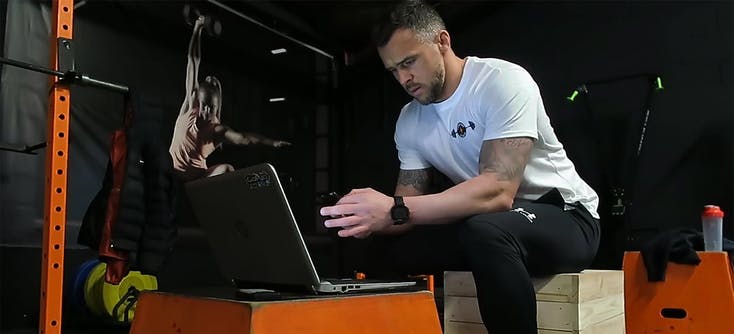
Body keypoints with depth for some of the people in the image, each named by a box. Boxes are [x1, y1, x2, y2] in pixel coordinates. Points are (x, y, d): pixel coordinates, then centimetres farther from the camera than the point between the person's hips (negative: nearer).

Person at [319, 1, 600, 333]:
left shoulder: (504, 81, -20)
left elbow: (498, 192, -32)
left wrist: (394, 210, -39)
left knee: (485, 230, -37)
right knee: (387, 250, -8)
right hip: (493, 222, 6)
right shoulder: (409, 122, 1)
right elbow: (409, 210, 0)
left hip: (565, 217, -6)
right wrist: (374, 217, -24)